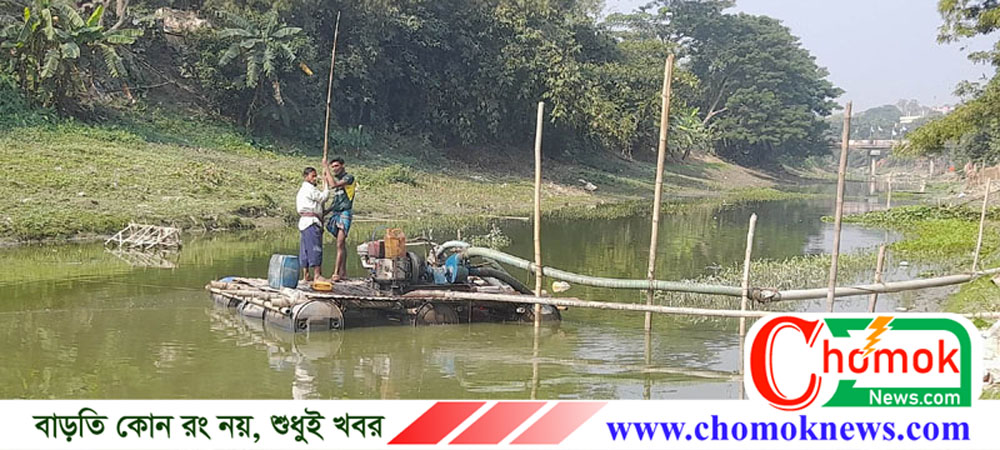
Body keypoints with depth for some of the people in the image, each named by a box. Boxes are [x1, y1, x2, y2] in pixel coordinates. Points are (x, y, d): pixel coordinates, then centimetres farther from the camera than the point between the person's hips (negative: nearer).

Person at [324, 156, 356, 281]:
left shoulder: (349, 177, -6)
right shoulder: (337, 179, 19)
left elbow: (334, 185, -21)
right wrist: (326, 211, 17)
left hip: (345, 213, -8)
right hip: (336, 213, 8)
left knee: (340, 244, -13)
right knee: (342, 244, 9)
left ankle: (336, 273, -18)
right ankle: (343, 272, 12)